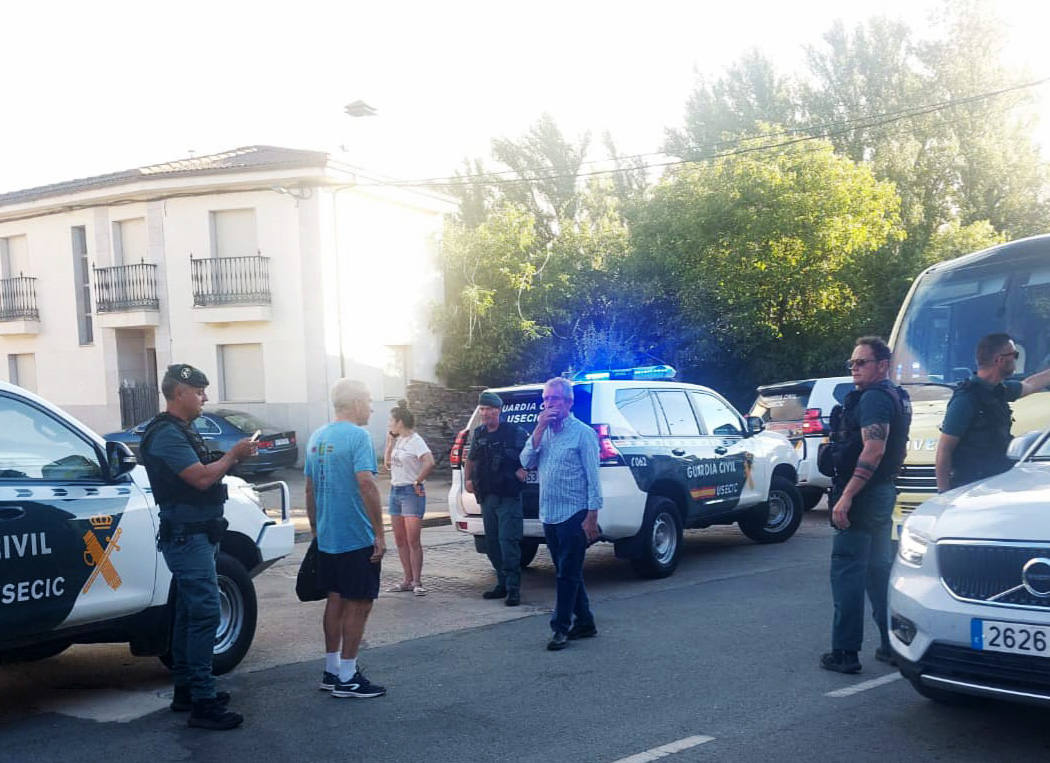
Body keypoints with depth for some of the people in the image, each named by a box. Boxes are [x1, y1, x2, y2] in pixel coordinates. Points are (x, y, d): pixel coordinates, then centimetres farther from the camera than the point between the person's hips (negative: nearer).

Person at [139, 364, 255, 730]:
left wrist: (231, 458, 5)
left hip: (195, 536, 11)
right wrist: (233, 454, -11)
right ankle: (203, 703, -11)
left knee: (189, 612, 15)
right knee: (205, 613, -12)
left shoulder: (181, 431, 17)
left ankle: (186, 690, 24)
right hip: (187, 535, -11)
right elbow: (201, 478, -22)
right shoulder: (167, 434, -16)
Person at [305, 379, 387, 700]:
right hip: (357, 539, -8)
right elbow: (365, 483, -24)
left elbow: (309, 487, 15)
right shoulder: (357, 436, -15)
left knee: (335, 600, 15)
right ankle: (347, 678, 4)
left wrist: (315, 527, 24)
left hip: (327, 538, 8)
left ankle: (331, 671, 22)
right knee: (358, 604, 0)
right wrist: (379, 534, -21)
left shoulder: (317, 438, 10)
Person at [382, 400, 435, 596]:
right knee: (400, 540, 10)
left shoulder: (415, 441, -12)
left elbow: (430, 463, -25)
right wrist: (390, 441, 11)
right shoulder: (398, 440, 13)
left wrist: (418, 481, -16)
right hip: (395, 491, 9)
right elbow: (388, 463, 17)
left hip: (411, 492, -9)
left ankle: (417, 582, -2)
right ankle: (408, 580, 17)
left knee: (413, 540, -7)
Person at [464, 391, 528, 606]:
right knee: (492, 542, 10)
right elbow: (471, 459, 26)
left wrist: (523, 469, -9)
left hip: (508, 497, -7)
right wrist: (467, 479, 14)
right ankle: (503, 584, 20)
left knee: (508, 540, -11)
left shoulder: (514, 432, -7)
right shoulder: (478, 434, 12)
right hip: (486, 497, 7)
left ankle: (513, 588, -8)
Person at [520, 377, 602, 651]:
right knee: (568, 573, 13)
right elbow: (526, 462, 2)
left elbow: (593, 477, -10)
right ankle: (584, 623, 23)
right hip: (549, 515, 7)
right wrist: (539, 430, -8)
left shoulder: (582, 433, -7)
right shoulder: (543, 432, 12)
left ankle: (560, 628, 0)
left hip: (574, 515, -7)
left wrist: (592, 516, -15)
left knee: (568, 574, -4)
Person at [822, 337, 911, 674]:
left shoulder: (874, 398, -15)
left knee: (847, 572, -6)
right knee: (879, 570, 17)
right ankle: (893, 644, 23)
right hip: (883, 494, 10)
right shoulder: (896, 397, 17)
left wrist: (846, 497, -28)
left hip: (862, 495, -10)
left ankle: (845, 652, -3)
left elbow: (873, 450, -25)